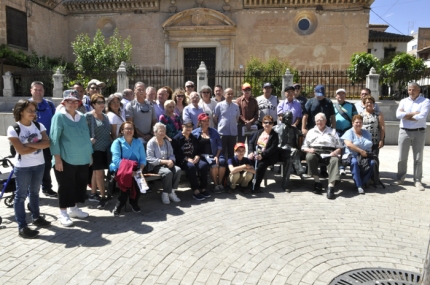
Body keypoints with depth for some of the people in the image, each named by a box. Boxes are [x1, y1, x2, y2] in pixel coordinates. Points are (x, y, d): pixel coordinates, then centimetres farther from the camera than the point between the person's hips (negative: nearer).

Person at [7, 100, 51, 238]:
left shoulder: (39, 126, 2)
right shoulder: (13, 129, -12)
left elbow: (47, 143, -10)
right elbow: (21, 150, -19)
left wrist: (30, 144, -19)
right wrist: (38, 145, -10)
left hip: (39, 165, 5)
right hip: (22, 167, -5)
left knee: (34, 192, 19)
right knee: (21, 195, 3)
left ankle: (36, 217, 34)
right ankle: (22, 227, 8)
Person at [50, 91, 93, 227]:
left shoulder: (82, 117, 10)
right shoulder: (59, 116, -7)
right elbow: (54, 138, -11)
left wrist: (90, 154, 14)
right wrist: (57, 158, -16)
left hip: (83, 159, 6)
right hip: (66, 159, -6)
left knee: (80, 184, 13)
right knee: (66, 186, 2)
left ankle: (73, 208, 29)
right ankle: (63, 213, 15)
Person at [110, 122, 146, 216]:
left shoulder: (138, 142, 13)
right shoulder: (117, 142, 1)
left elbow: (143, 159, 7)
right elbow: (116, 160, -13)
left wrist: (140, 170, -13)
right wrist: (128, 170, -24)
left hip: (135, 170, 3)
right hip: (120, 169, -3)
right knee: (128, 177, -33)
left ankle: (134, 202, -4)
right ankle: (133, 203, -14)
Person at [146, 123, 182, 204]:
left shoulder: (167, 142, 15)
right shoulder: (151, 143, -4)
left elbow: (171, 155, 14)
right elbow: (149, 159, -14)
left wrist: (171, 161, -12)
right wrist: (164, 161, -20)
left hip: (167, 164, 6)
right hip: (155, 166, -6)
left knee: (178, 169, -24)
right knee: (168, 172, -33)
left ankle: (172, 191, -13)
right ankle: (165, 193, -15)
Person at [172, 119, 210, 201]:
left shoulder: (194, 138, 19)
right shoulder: (177, 138, 0)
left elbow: (198, 150, 21)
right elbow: (176, 154, -8)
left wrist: (197, 156, -3)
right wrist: (187, 159, -19)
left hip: (194, 159, 5)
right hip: (182, 161, -5)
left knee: (204, 165, -25)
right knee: (191, 166, -37)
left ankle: (203, 188, -17)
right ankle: (195, 191, -32)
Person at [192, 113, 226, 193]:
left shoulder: (213, 131, 15)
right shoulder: (195, 133, 8)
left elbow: (219, 144, 9)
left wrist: (217, 156, -4)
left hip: (214, 154, 3)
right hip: (203, 155, -2)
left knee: (222, 162, -29)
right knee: (213, 163, -32)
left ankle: (220, 183, -13)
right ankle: (215, 184, -17)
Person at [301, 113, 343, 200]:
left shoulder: (332, 131, 26)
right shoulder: (311, 131, 27)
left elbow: (340, 147, 17)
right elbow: (304, 147, 19)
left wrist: (336, 152, -6)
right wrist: (309, 149, -4)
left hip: (329, 152, 0)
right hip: (315, 151, 1)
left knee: (335, 160, -36)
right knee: (309, 157, -36)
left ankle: (331, 187, -44)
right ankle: (317, 182, -28)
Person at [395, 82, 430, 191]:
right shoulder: (403, 101, 8)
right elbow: (398, 114, -8)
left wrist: (406, 116, -8)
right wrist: (413, 114, -13)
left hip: (419, 132, -2)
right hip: (404, 132, 2)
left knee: (418, 158, 3)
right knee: (402, 157, 6)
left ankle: (417, 181, 11)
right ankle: (400, 178, 17)